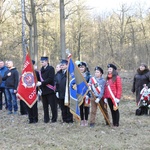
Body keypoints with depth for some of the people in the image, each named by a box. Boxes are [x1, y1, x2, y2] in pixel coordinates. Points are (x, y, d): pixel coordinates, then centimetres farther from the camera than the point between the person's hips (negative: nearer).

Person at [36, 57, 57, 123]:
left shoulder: (51, 68, -6)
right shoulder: (41, 70, 15)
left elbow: (50, 79, -15)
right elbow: (39, 78, 18)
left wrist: (41, 83, -18)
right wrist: (38, 82, -3)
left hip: (50, 90, -6)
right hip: (43, 90, 6)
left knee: (53, 105, -2)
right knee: (45, 105, 8)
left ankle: (54, 118, 7)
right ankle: (46, 119, 15)